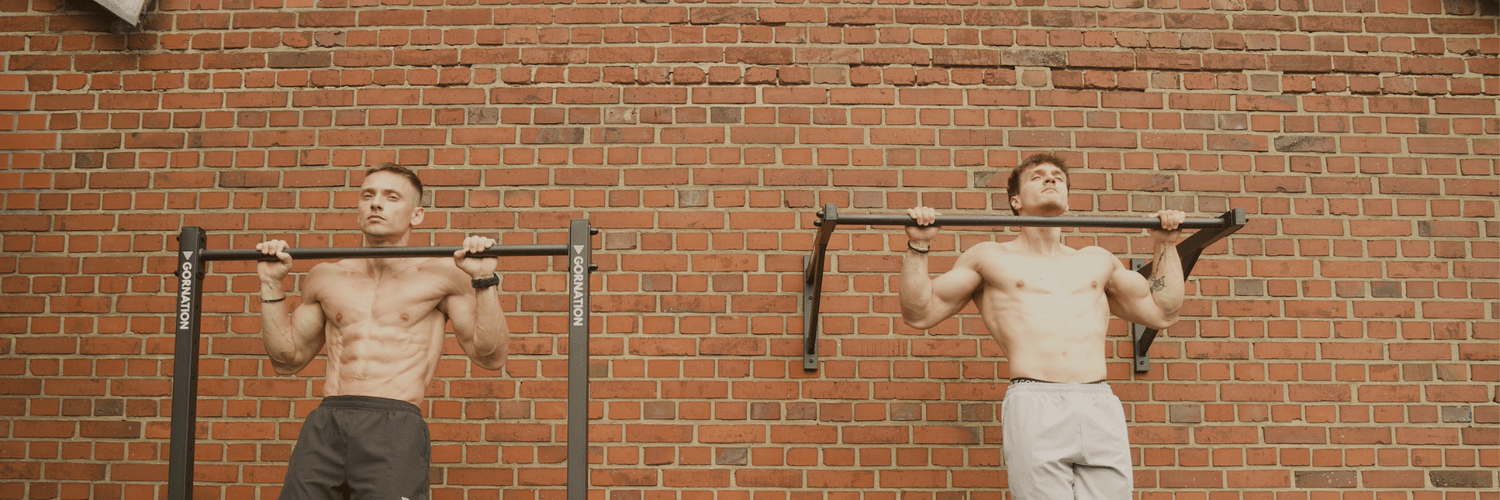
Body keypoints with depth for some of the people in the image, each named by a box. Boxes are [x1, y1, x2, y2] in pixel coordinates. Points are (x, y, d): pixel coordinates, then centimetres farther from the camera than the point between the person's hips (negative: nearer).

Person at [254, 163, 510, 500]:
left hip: (396, 429, -3)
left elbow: (490, 357, 3)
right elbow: (287, 360, 23)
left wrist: (484, 281, -7)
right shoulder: (326, 278, 18)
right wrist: (272, 283, 17)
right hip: (324, 425, 3)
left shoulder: (441, 275, 8)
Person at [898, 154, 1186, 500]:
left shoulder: (1097, 261, 26)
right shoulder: (990, 258, 16)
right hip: (1034, 407, -3)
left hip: (1101, 408, 3)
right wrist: (918, 246, 3)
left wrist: (1166, 245, 29)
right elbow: (919, 313, 12)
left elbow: (1162, 313, 29)